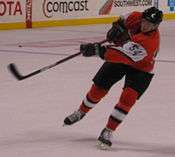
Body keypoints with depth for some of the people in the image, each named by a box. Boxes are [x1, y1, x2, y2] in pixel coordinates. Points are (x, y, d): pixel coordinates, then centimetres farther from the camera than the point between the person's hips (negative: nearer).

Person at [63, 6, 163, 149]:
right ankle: (81, 112, 33)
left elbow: (125, 55, -46)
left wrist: (98, 50, -50)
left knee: (128, 98, -23)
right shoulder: (135, 18, -21)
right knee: (98, 88, 6)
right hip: (118, 59, 5)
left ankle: (108, 132, -12)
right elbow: (123, 21, 7)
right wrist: (118, 26, -15)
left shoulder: (151, 41, -39)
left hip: (140, 68, -5)